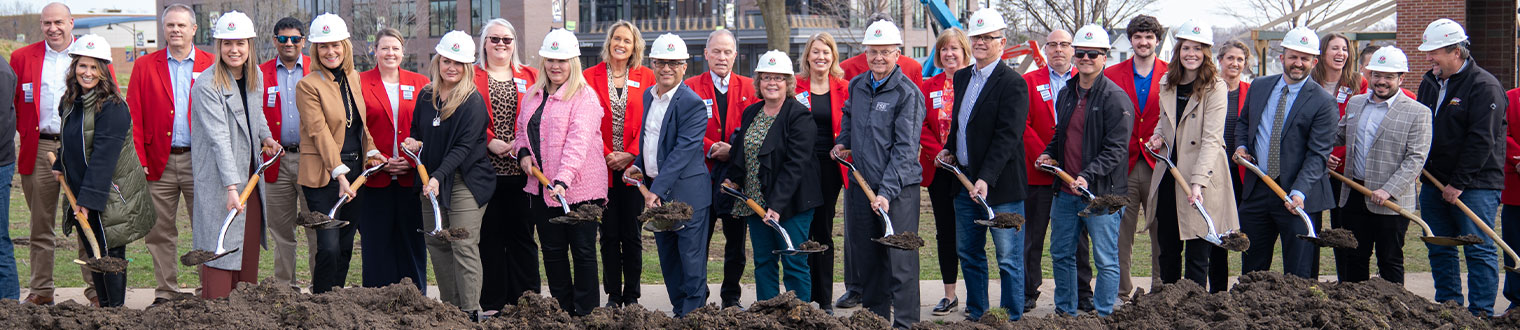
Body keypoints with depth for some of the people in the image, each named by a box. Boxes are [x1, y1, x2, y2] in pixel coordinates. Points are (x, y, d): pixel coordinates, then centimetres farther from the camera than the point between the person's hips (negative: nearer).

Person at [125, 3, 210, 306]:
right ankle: (166, 292, 14)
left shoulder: (212, 65, 6)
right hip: (159, 163, 1)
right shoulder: (145, 66, 8)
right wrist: (137, 160, -6)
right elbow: (134, 118, 3)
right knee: (160, 232, 6)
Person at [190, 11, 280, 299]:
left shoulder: (255, 78, 7)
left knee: (249, 250, 8)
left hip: (250, 176, 7)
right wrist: (231, 187, -31)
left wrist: (265, 136, 12)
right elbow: (219, 139, -25)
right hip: (218, 181, -7)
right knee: (221, 249, -8)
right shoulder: (206, 86, -16)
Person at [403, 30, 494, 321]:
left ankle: (471, 313, -7)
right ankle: (449, 308, 14)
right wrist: (415, 144, 0)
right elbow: (417, 133, 24)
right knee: (436, 244, 6)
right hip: (431, 180, 6)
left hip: (466, 181, -6)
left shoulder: (473, 102, -9)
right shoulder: (425, 96, 10)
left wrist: (439, 176, -25)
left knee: (464, 247, -10)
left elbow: (463, 147, -16)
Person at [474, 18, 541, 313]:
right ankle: (492, 304, 7)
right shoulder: (471, 76, 8)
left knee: (522, 233, 3)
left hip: (520, 167, 1)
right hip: (486, 168, -1)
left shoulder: (530, 76, 13)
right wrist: (490, 142, -15)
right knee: (490, 234, 2)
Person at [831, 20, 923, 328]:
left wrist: (887, 191, -23)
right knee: (865, 256, 12)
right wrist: (843, 142, 16)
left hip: (898, 187, -6)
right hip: (860, 184, 6)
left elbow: (905, 149, -16)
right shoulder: (856, 86, 9)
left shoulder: (908, 93, -11)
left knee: (899, 258, -4)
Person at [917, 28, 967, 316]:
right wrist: (940, 153, -9)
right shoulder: (929, 87, 9)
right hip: (938, 170, 4)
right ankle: (949, 295, 16)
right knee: (945, 231, 8)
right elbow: (921, 128, 5)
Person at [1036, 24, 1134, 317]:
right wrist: (1049, 153, 8)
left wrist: (1088, 175, -24)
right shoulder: (1066, 94, 13)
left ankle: (1103, 317, 7)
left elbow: (1116, 148, -15)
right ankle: (1065, 313, 25)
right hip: (1065, 191, 7)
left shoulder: (1115, 97, -10)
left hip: (1102, 191, -7)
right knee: (1061, 255, 14)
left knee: (1106, 260, 0)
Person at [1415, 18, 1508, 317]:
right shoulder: (1429, 82, 12)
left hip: (1476, 185, -8)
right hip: (1434, 181, 8)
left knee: (1479, 250, -5)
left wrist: (1459, 183, -17)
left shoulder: (1484, 86, -12)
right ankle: (1448, 305, 20)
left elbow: (1481, 140, -17)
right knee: (1439, 249, 11)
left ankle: (1481, 313, -1)